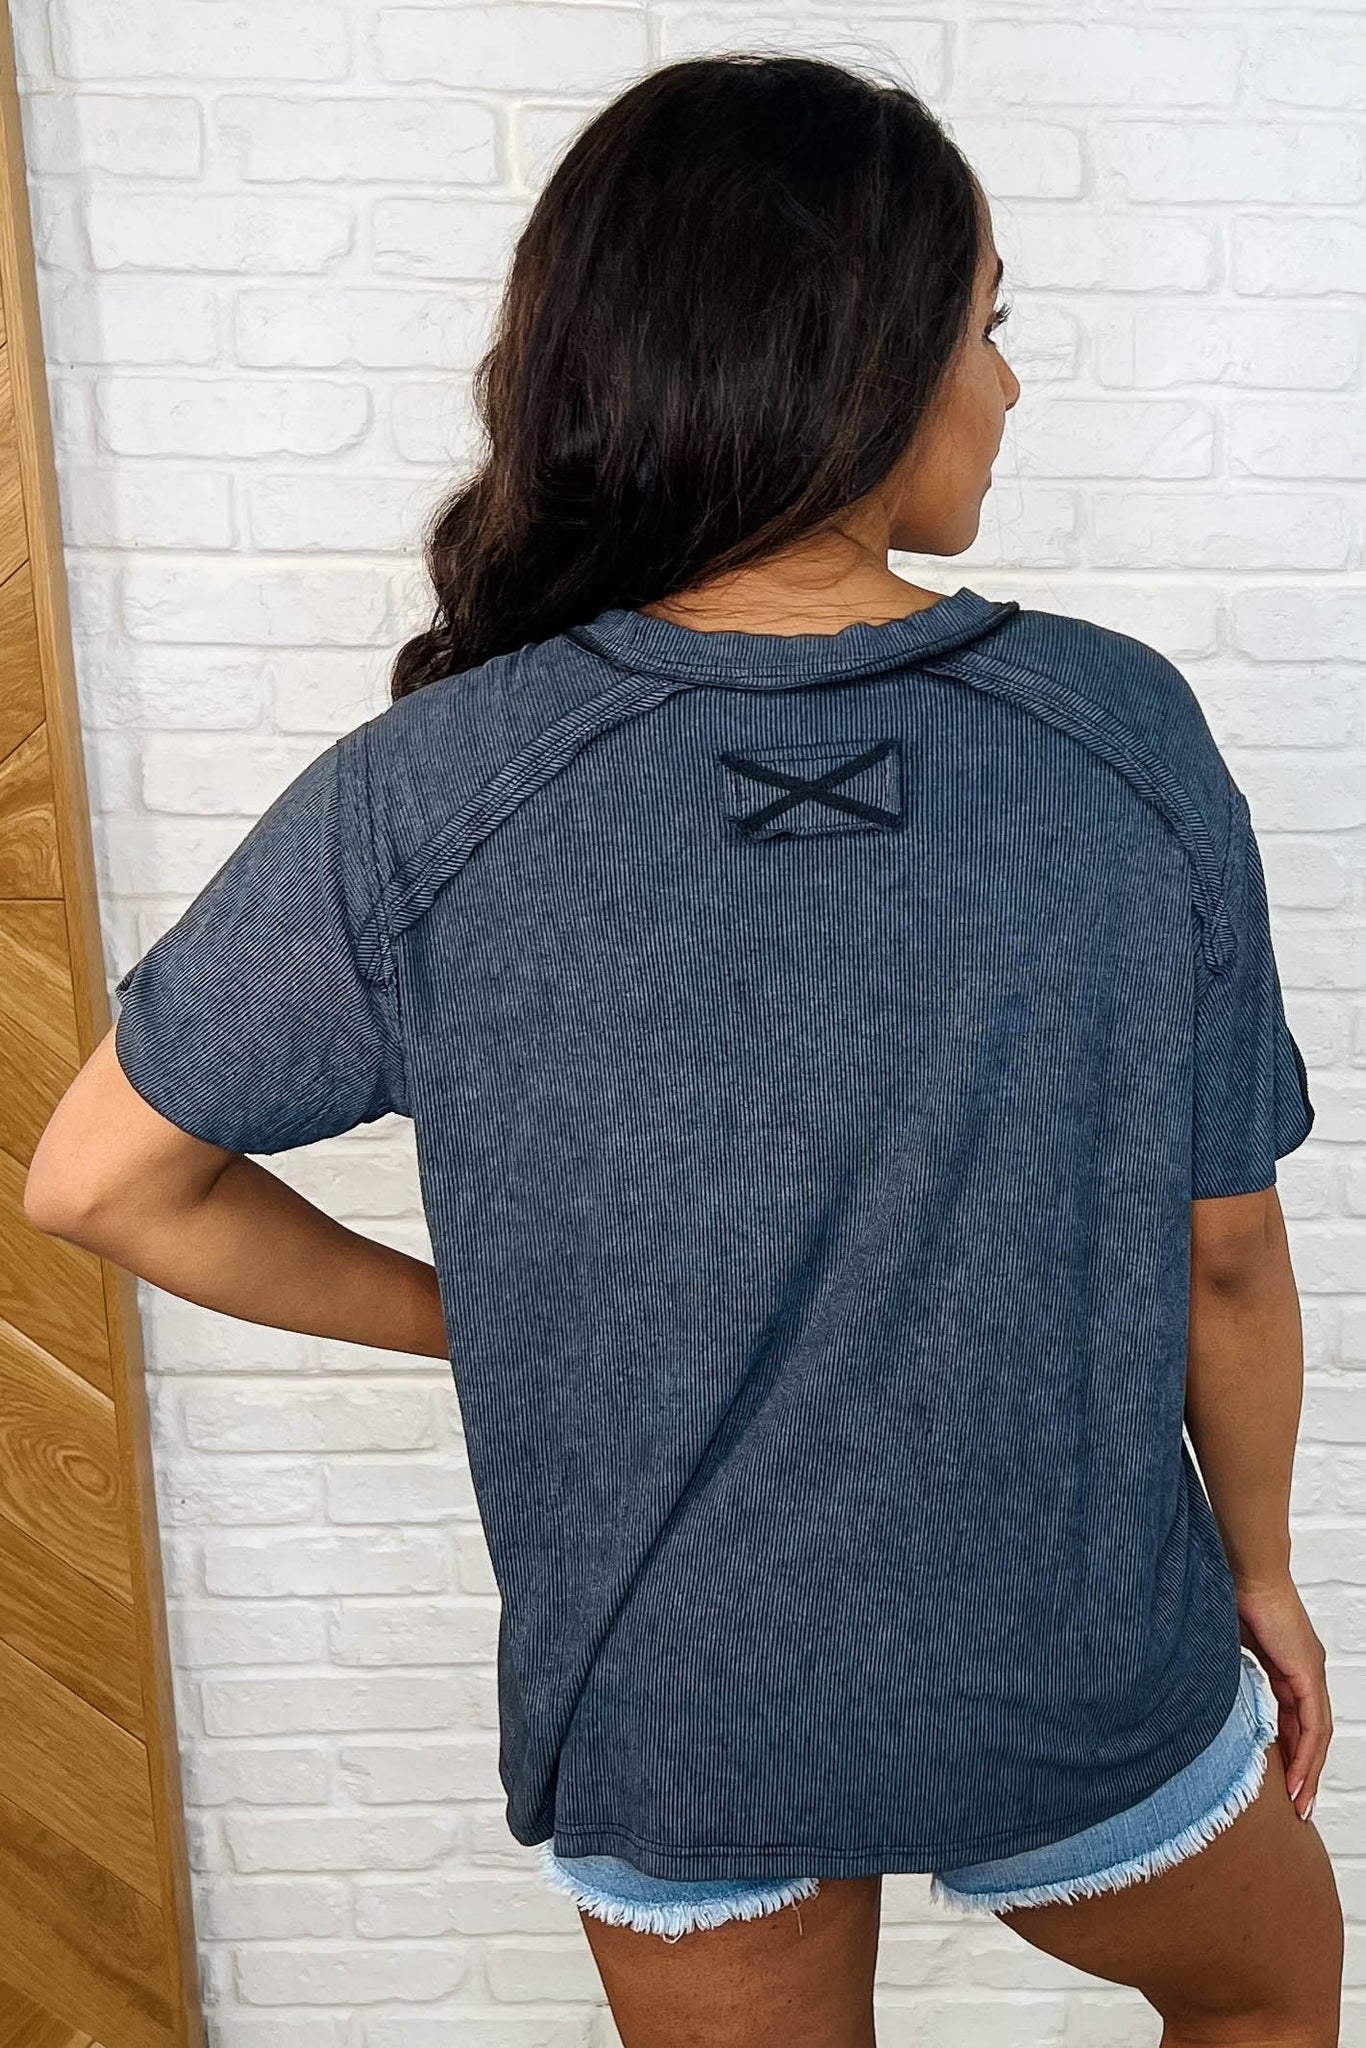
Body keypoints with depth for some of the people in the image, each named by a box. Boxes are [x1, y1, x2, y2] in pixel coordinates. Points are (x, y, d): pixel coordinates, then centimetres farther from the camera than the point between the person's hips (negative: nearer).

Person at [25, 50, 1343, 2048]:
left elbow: (102, 1178, -9)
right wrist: (1261, 1565, 9)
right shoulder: (1126, 735, -19)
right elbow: (1226, 1255, -9)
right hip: (1077, 1687, 0)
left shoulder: (425, 796, -20)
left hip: (668, 1715, 1)